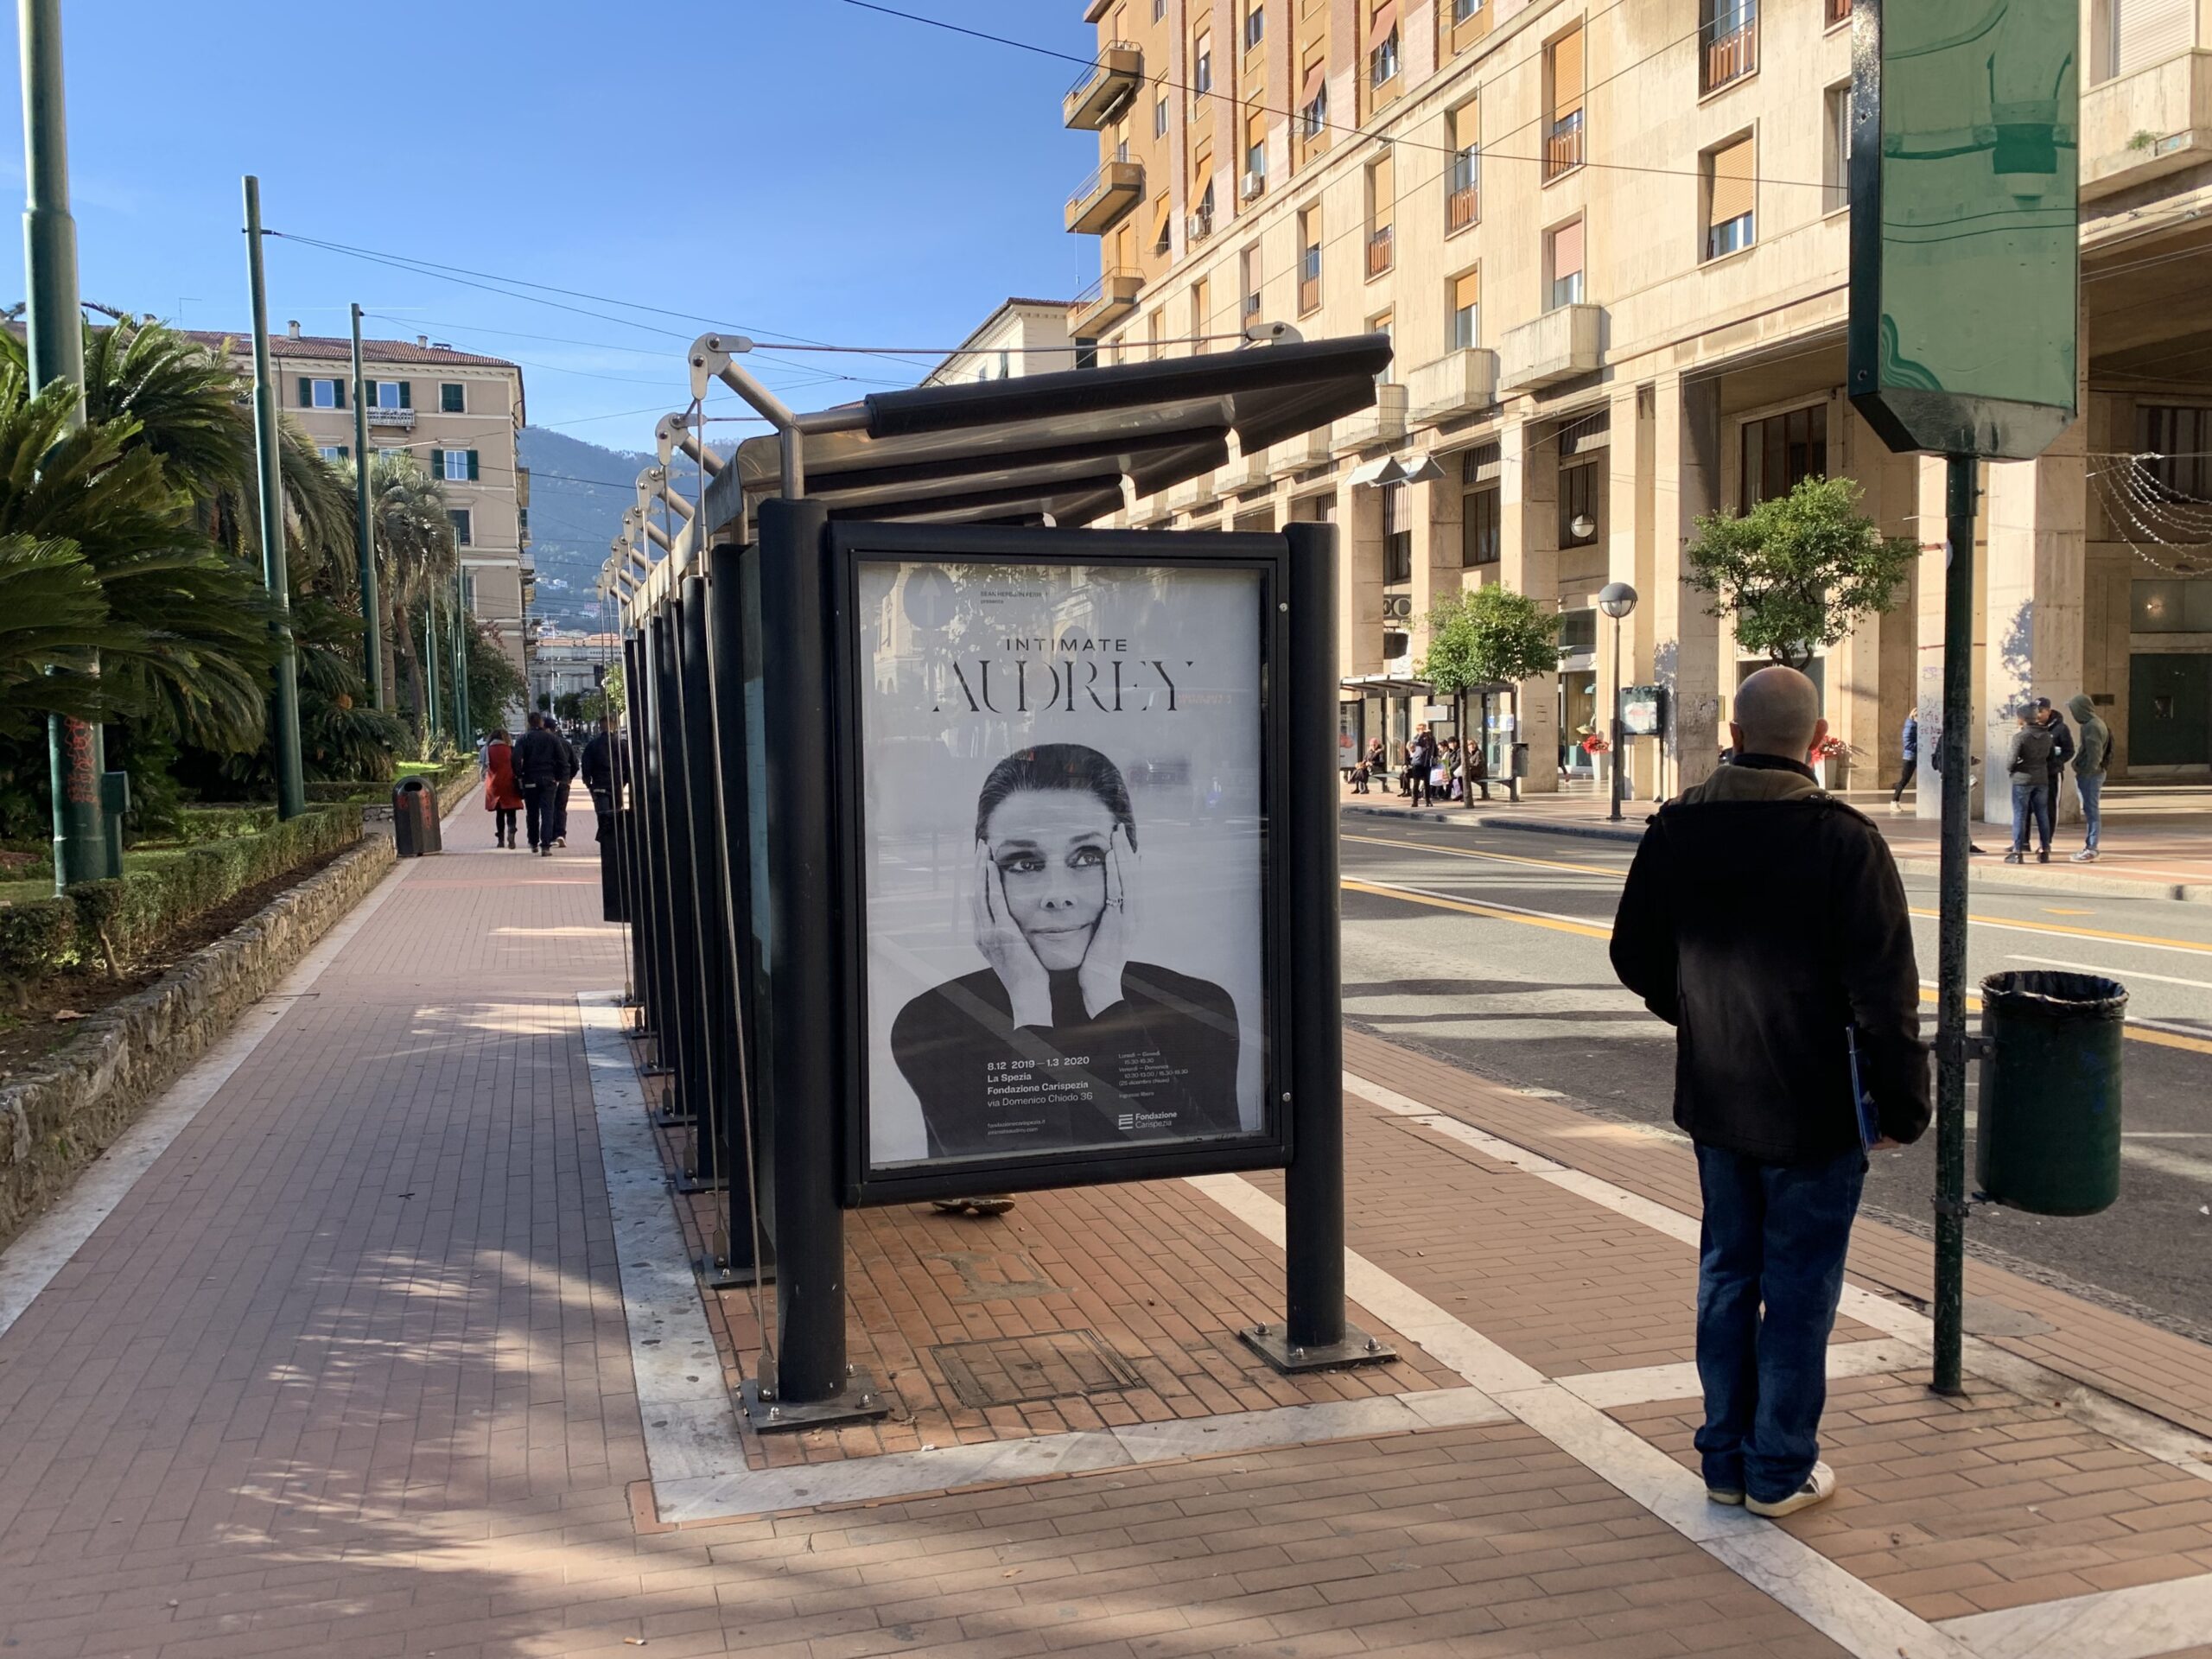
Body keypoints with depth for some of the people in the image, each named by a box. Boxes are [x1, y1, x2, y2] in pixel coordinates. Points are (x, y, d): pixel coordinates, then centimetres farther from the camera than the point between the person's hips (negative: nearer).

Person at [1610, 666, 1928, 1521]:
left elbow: (1635, 955, 9)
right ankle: (1780, 1470, 19)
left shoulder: (1674, 830, -2)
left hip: (1715, 1098, 5)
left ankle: (1726, 1458, 27)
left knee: (1727, 1273, 16)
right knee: (1800, 1286, 8)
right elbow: (1884, 992, -17)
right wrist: (1902, 1105, -6)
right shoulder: (1843, 839, -18)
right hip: (1816, 1107, -5)